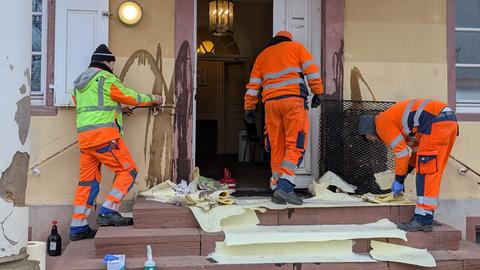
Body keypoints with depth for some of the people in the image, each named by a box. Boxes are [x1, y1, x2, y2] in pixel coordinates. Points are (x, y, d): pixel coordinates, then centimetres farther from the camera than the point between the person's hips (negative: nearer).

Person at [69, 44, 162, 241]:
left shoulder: (79, 83, 23)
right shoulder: (106, 78, -3)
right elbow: (133, 97, 2)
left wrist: (117, 108, 30)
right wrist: (153, 99, 18)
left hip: (84, 137, 9)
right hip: (104, 135, -9)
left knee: (88, 181, 10)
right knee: (128, 171, -2)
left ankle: (78, 228, 11)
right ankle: (107, 212, -11)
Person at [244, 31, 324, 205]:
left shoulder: (262, 55, 25)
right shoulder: (296, 47, 18)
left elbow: (253, 84, 19)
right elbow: (311, 70, 3)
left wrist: (249, 108, 20)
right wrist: (318, 93, 2)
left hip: (271, 102, 4)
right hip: (293, 99, -3)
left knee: (276, 149, 7)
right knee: (295, 146, -6)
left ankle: (277, 190, 6)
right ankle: (284, 187, -20)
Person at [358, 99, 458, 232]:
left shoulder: (382, 123, -1)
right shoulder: (396, 120, 28)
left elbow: (401, 152, -6)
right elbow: (417, 149, 29)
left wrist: (399, 180, 3)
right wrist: (401, 178, 28)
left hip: (437, 123, -10)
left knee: (425, 171, -8)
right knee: (432, 172, 13)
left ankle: (423, 220, -9)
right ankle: (426, 217, 17)